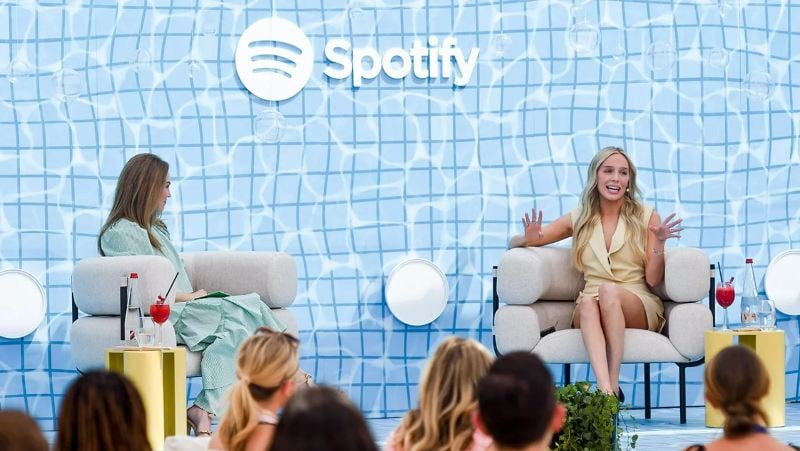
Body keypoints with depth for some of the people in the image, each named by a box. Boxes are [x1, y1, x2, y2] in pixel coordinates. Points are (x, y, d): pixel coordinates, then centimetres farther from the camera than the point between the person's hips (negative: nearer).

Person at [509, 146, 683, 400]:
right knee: (588, 303, -36)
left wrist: (659, 244, -15)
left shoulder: (645, 217, 8)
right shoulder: (579, 219, 12)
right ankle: (605, 389, -56)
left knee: (608, 290, -35)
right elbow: (514, 243, 17)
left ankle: (614, 386, -41)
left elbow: (653, 280, 3)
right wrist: (530, 239, -8)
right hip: (591, 306, 1)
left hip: (640, 306, -1)